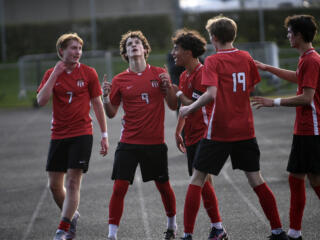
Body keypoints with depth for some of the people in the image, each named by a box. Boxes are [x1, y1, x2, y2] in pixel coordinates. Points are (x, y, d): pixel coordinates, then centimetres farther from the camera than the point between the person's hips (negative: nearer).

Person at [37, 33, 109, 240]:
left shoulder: (89, 73, 0)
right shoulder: (52, 74, 4)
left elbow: (97, 104, 4)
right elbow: (41, 100, -9)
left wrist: (104, 135, 2)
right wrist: (55, 75, -14)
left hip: (82, 134, -3)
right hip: (58, 135, 3)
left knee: (73, 182, -10)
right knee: (55, 184, 6)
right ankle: (72, 216, 30)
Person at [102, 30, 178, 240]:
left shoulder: (159, 74, 2)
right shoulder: (120, 80, 2)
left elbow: (173, 106, 4)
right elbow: (111, 113, 5)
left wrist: (168, 86, -12)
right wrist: (106, 97, -13)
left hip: (155, 142, 0)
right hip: (129, 142, 0)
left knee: (164, 186, 11)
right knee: (119, 187, -10)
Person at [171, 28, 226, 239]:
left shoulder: (202, 74, -14)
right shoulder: (185, 75, 16)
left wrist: (177, 93, -11)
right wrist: (178, 132, 24)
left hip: (204, 135, -9)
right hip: (192, 137, 9)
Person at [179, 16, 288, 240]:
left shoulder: (213, 61, -10)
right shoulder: (246, 57, 5)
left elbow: (211, 94, -22)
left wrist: (189, 109, -10)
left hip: (219, 131, -5)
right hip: (245, 129, 5)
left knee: (197, 179, 5)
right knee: (256, 179, 11)